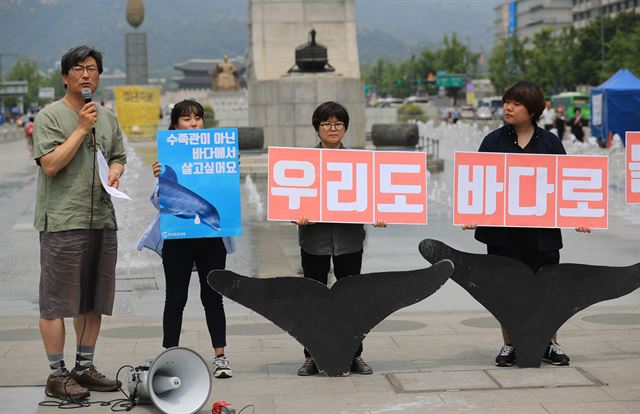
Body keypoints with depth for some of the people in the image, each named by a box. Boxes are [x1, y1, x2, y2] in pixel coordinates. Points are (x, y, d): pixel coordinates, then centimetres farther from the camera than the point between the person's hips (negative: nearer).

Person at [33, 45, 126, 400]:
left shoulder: (107, 118, 15)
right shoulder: (50, 116, -5)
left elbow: (118, 157, 25)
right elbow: (50, 164, -15)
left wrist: (115, 172, 3)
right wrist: (82, 128, -14)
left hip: (102, 220, 7)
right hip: (62, 221, -7)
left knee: (93, 300, 12)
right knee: (56, 301, -4)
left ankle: (84, 368, 22)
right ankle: (57, 375, 2)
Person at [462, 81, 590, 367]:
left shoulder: (549, 142, 3)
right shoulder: (493, 141, 3)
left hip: (542, 232, 0)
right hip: (502, 230, 0)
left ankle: (551, 344, 23)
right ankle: (509, 346, 20)